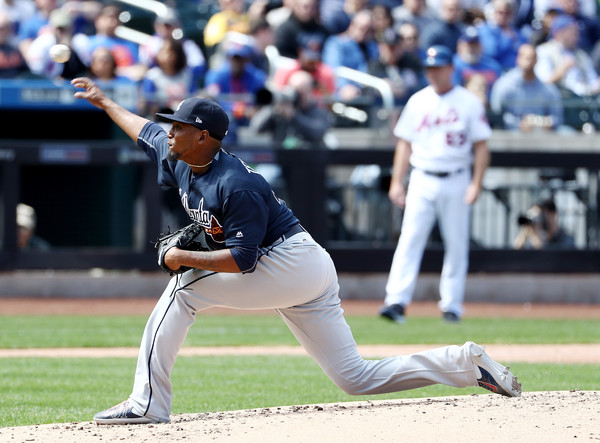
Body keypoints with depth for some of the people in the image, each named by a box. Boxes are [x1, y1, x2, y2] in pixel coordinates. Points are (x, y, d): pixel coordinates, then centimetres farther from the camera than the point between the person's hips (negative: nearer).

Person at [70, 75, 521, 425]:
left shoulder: (235, 185, -21)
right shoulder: (180, 161, 6)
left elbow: (243, 260, -25)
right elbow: (144, 130, 28)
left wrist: (184, 258, -18)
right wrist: (105, 102, 35)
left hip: (293, 263, -10)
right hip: (308, 276, 10)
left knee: (184, 289, -12)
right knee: (357, 378, 5)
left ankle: (148, 402, -14)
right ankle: (466, 363, 2)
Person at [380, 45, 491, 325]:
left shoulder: (469, 103, 0)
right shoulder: (418, 101, 8)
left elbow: (481, 146, -1)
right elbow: (405, 143, 12)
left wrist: (476, 184, -9)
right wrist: (397, 181, 6)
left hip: (456, 182, -2)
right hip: (422, 180, 2)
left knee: (456, 244, 3)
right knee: (410, 239, -9)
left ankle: (451, 305, 11)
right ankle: (397, 301, -17)